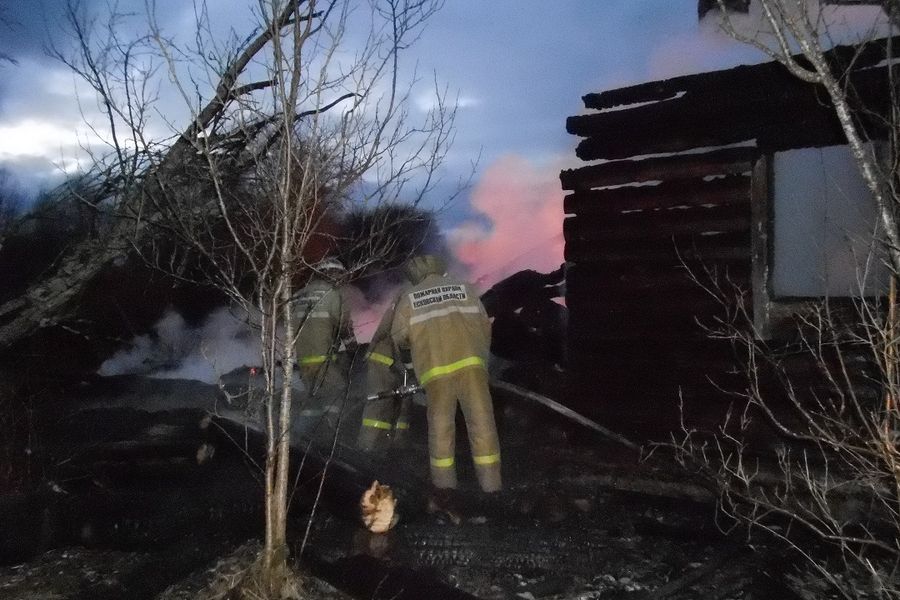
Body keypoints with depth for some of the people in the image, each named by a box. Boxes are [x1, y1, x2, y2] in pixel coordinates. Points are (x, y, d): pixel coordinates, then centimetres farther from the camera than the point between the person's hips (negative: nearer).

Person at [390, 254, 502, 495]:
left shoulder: (408, 298, 13)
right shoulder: (464, 288, 16)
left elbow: (398, 337, 11)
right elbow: (484, 326, 13)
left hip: (435, 369, 0)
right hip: (469, 363, 0)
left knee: (440, 423, 12)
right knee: (481, 421, 2)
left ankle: (444, 482, 12)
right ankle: (491, 481, 1)